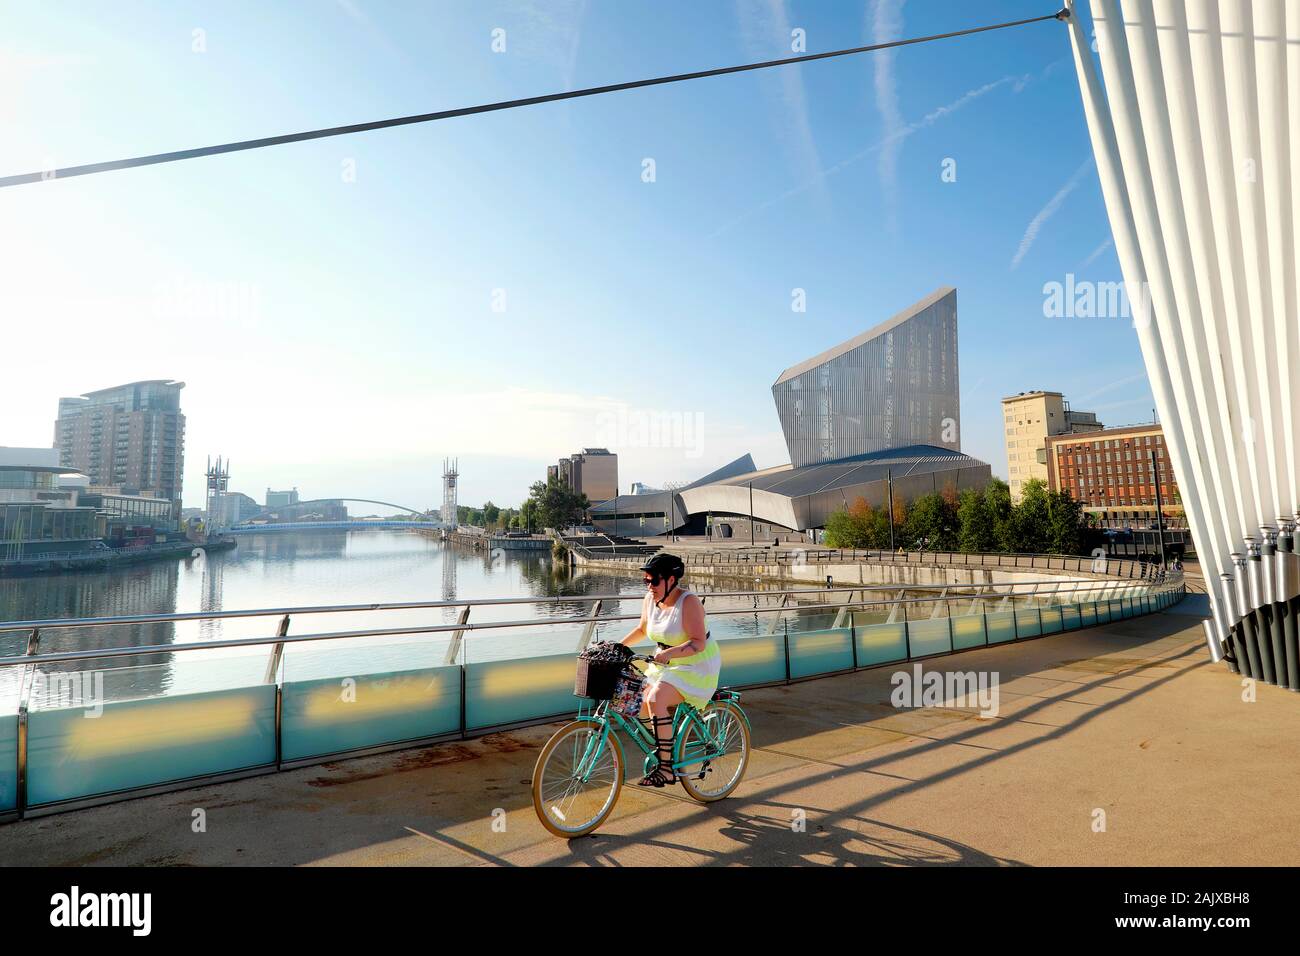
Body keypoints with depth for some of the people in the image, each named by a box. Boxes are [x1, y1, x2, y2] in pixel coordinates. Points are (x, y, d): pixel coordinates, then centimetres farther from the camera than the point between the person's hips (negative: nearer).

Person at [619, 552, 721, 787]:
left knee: (655, 700, -25)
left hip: (696, 666, -8)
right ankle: (661, 752, 19)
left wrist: (669, 653, -42)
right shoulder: (650, 599, -1)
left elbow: (698, 643, -29)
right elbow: (642, 629, 17)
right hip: (666, 663, 8)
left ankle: (666, 769, -17)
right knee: (639, 704, -4)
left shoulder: (688, 602, -22)